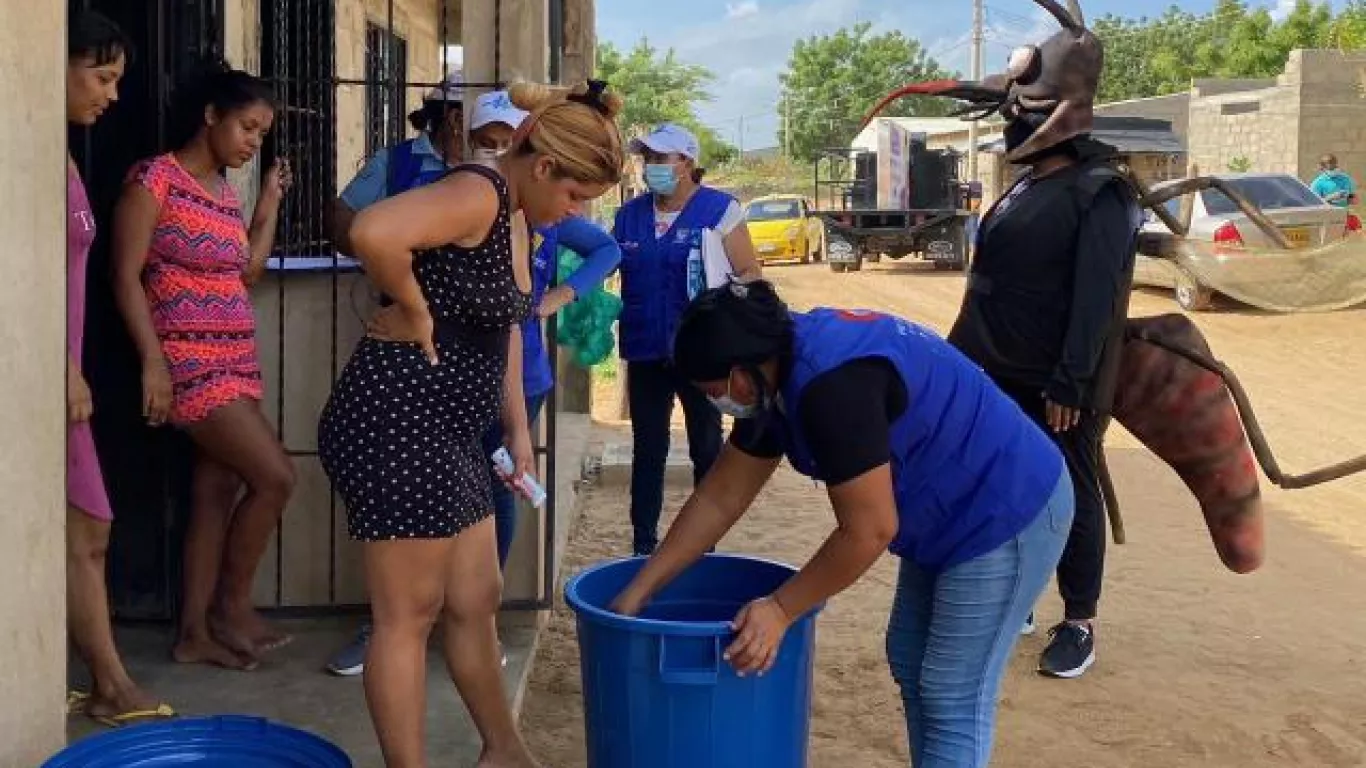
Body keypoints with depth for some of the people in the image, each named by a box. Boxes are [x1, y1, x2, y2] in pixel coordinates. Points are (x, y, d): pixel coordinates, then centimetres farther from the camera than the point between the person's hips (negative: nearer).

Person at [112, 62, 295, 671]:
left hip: (235, 361, 8)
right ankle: (232, 605, 7)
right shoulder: (155, 179, -10)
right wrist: (153, 361, -20)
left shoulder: (227, 191, 13)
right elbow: (126, 277, -13)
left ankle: (196, 632, 16)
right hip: (190, 363, -8)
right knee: (275, 477, -11)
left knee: (217, 492, 8)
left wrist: (269, 203, 14)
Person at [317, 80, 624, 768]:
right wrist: (414, 310, -20)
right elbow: (373, 233, -35)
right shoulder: (479, 194, -17)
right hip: (397, 418, -10)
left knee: (475, 600, 19)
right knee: (410, 616, -1)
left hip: (445, 429, 10)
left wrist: (518, 425, 20)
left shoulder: (513, 218, 15)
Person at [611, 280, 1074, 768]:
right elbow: (720, 498, 6)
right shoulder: (778, 371, 0)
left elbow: (869, 531, -26)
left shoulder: (830, 384, -31)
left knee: (953, 698, -4)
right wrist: (640, 590, 7)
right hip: (949, 516, 10)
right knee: (910, 662, 18)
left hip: (1008, 515, -10)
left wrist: (780, 609, -16)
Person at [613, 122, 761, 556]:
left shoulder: (719, 210, -5)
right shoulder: (629, 215, 8)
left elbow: (750, 275, -7)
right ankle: (643, 545, 20)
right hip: (645, 353, 4)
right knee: (647, 449, 10)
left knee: (706, 447, 8)